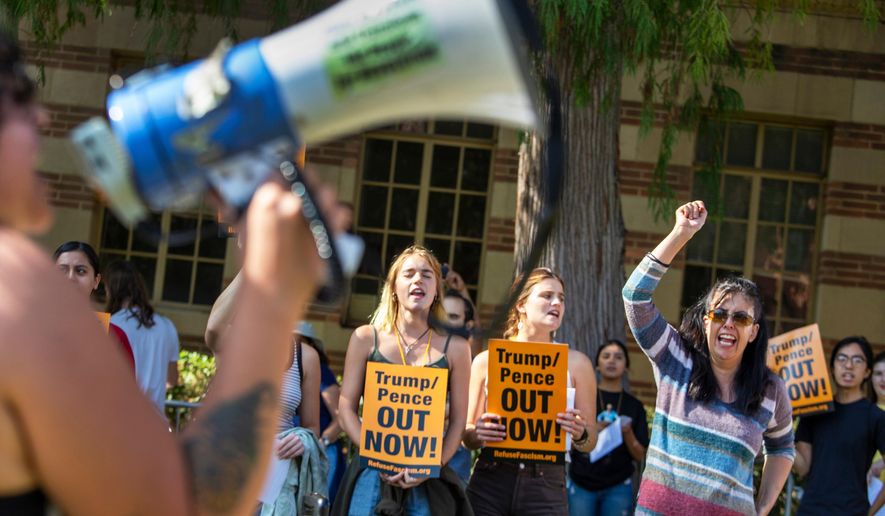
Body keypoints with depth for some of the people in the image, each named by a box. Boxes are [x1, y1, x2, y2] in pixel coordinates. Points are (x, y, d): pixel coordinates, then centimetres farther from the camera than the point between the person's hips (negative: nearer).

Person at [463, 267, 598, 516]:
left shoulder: (575, 362, 7)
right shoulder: (487, 361, 5)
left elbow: (589, 443, 10)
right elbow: (467, 437, 11)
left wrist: (579, 434, -12)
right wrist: (476, 433, -11)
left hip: (547, 487, 0)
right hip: (489, 483, 0)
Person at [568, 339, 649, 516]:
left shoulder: (634, 406, 5)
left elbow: (640, 456, 5)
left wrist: (627, 433, -14)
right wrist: (596, 429, -18)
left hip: (618, 487, 1)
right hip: (581, 484, -1)